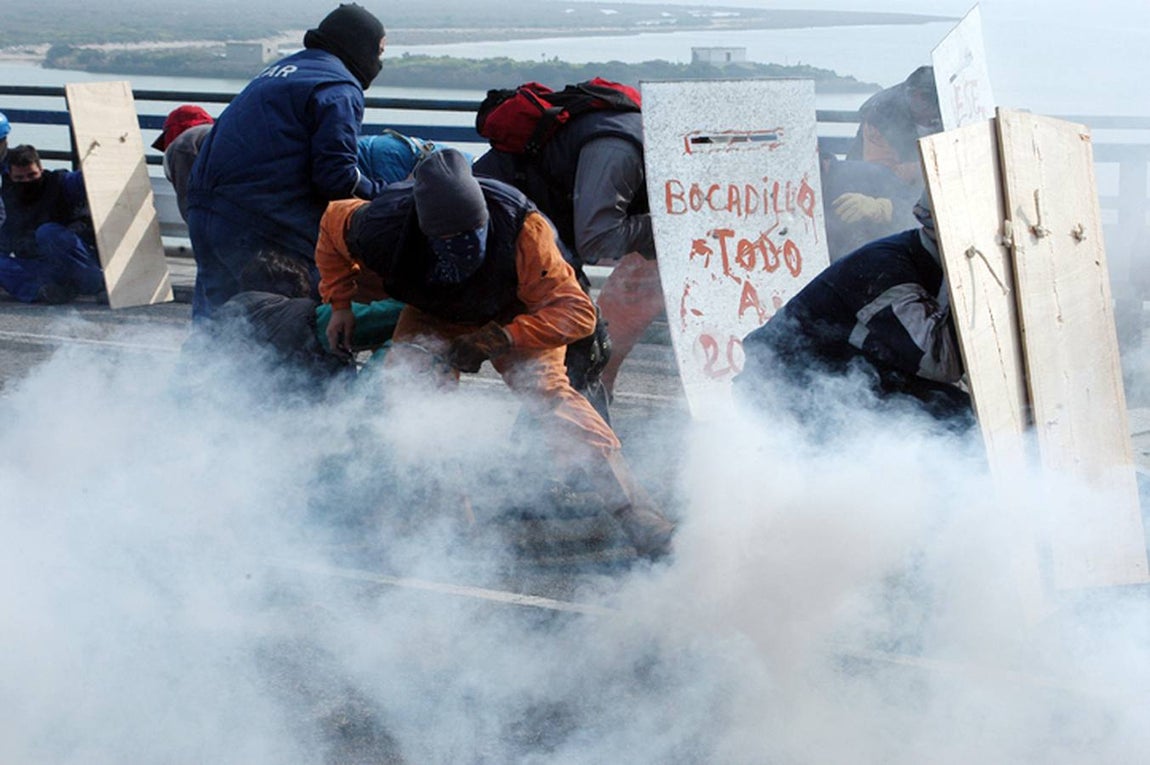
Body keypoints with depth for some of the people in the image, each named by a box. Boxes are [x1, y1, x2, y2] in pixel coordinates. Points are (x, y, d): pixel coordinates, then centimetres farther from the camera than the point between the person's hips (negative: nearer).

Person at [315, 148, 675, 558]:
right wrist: (339, 304, -5)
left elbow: (575, 311, -31)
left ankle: (635, 511, -28)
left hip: (515, 316, -2)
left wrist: (500, 339, -38)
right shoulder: (382, 228, -33)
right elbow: (332, 222, -8)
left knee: (546, 389, -26)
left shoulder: (523, 230, -39)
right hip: (433, 317, 3)